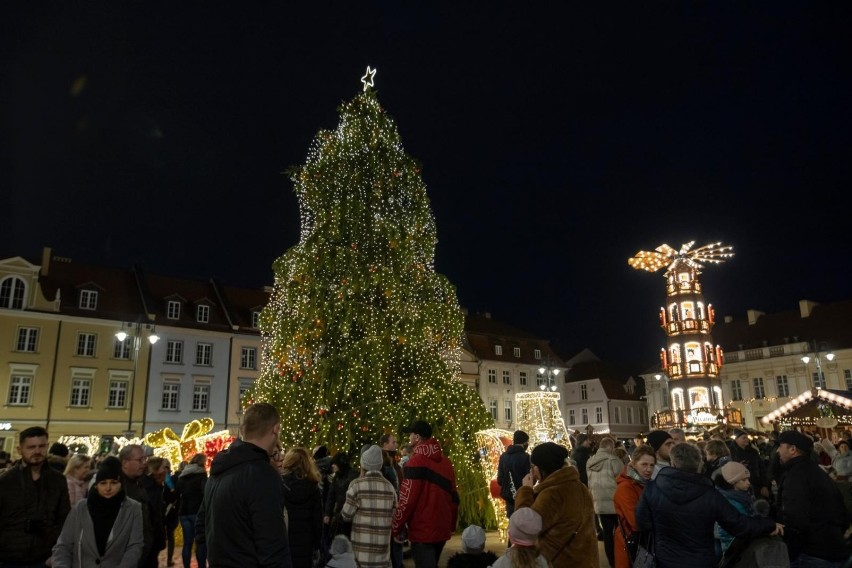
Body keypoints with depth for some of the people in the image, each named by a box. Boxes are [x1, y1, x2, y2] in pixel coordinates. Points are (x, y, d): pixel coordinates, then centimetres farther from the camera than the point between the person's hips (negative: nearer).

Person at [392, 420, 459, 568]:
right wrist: (451, 524, 20)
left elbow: (407, 499, -16)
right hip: (442, 528, 7)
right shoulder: (445, 461, 8)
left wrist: (396, 527, -5)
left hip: (422, 530, -7)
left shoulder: (417, 461, -13)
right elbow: (453, 496, 12)